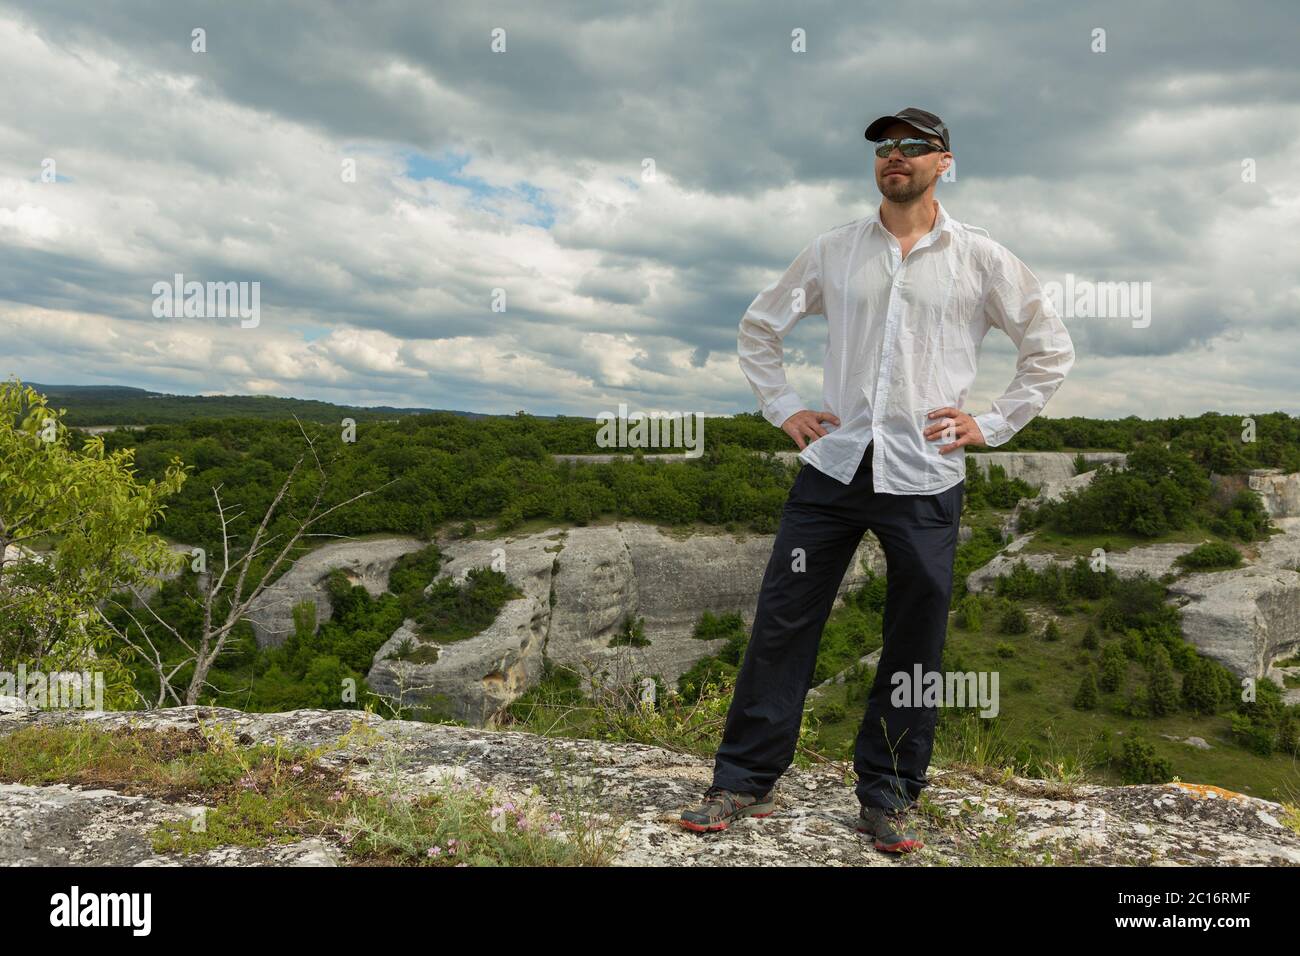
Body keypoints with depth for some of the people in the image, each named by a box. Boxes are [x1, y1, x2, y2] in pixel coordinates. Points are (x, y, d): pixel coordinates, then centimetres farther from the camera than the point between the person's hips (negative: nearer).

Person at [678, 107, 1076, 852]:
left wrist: (993, 425, 1)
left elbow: (1052, 348, 9)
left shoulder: (980, 258, 5)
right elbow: (759, 327, 19)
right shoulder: (833, 251, 10)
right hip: (834, 465, 2)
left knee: (915, 647, 6)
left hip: (925, 478, -1)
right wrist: (783, 409, 9)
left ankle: (888, 798, 22)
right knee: (782, 623, 1)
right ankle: (746, 782, 14)